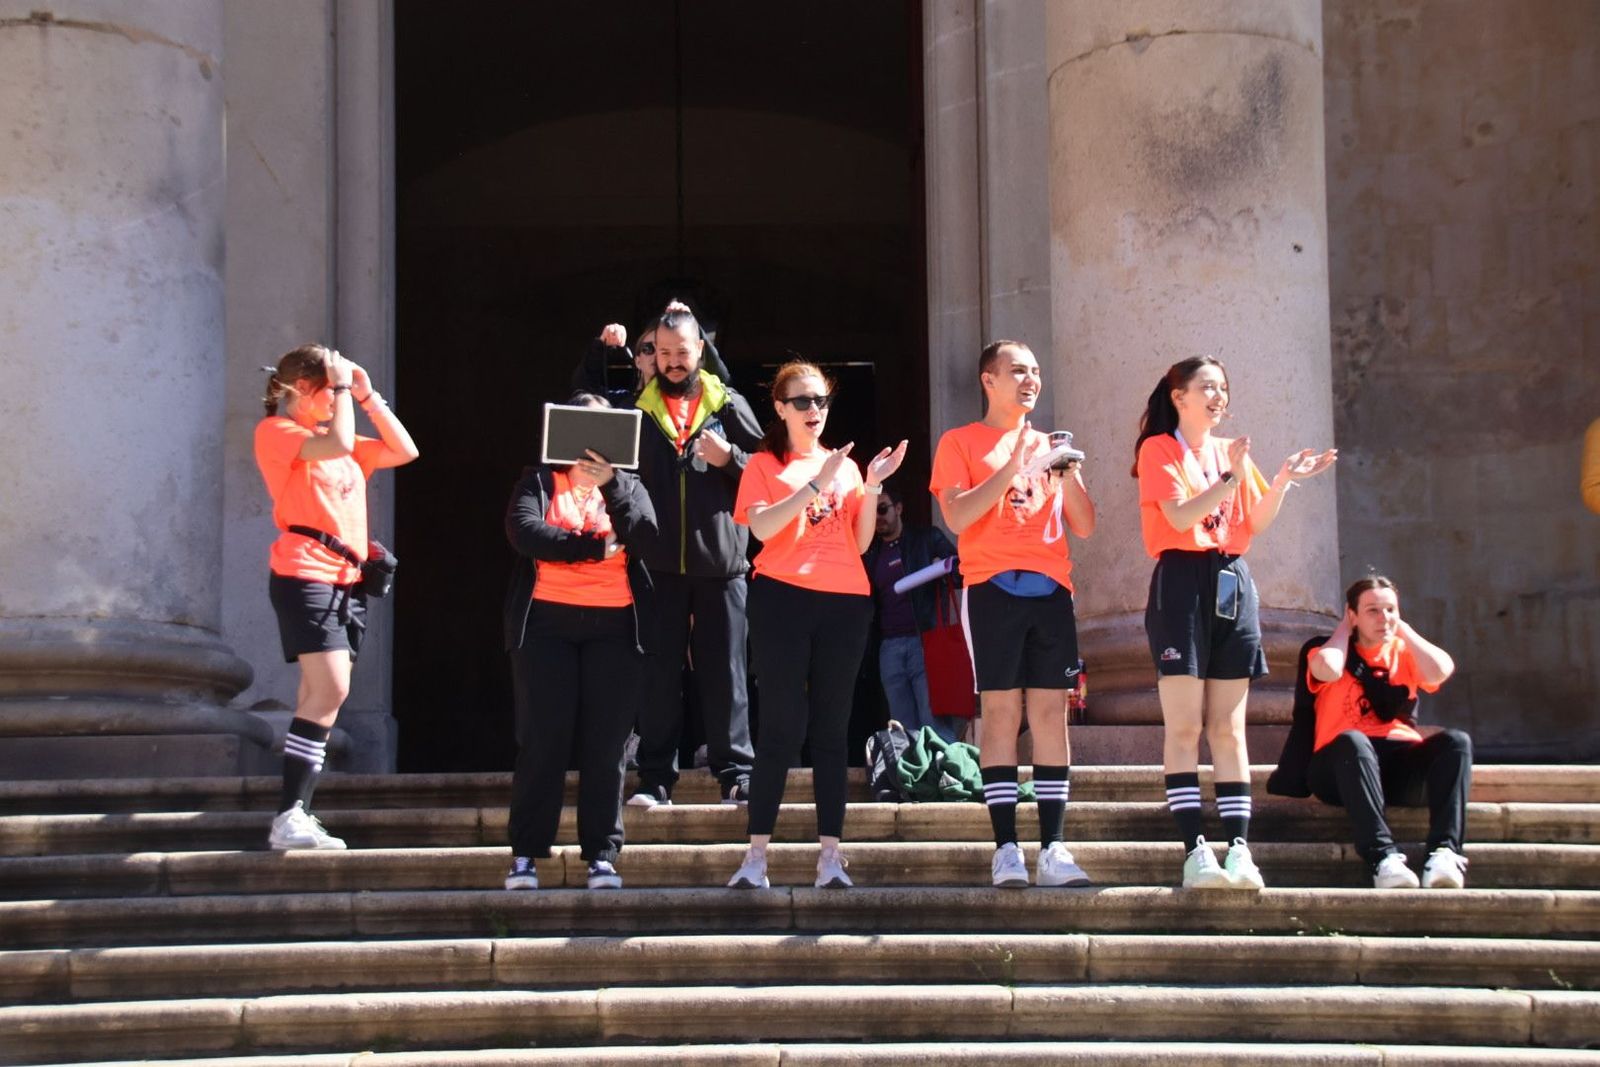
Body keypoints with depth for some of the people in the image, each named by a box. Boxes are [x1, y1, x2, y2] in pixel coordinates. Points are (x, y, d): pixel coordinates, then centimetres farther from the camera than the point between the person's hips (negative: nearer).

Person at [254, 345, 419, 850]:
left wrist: (367, 394, 12)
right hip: (305, 575, -8)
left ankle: (297, 815, 4)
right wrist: (342, 384, -8)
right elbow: (337, 444, -20)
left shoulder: (333, 433, 21)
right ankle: (288, 818, -21)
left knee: (320, 696, 4)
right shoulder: (276, 431, -2)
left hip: (348, 579, 8)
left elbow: (404, 451, 16)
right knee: (330, 690, -19)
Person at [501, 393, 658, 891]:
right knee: (543, 740, -5)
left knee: (605, 743, -2)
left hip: (614, 625, 2)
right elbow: (523, 531, -8)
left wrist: (609, 482, -14)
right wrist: (596, 546, -6)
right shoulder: (539, 481, 12)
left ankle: (602, 855, 0)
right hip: (546, 621, -1)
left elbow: (642, 534, -3)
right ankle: (525, 854, -1)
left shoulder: (628, 486, 17)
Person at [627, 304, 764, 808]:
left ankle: (735, 773, 9)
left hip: (719, 561, -1)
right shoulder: (638, 409, 9)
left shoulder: (729, 406, 7)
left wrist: (729, 458, -10)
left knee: (724, 671, 3)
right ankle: (655, 778, 8)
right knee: (658, 673, 3)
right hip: (659, 563, 1)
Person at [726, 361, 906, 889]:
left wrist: (871, 487, -2)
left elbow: (860, 543, 10)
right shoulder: (764, 464, 7)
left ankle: (830, 856, 1)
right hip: (783, 598, -3)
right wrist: (815, 484, -15)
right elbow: (761, 527, -11)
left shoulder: (845, 465, 17)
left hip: (844, 604, 3)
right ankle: (756, 856, -5)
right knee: (782, 728, -8)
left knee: (830, 730, 2)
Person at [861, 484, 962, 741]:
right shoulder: (870, 553, 16)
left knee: (936, 727, -10)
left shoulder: (928, 538, 7)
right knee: (903, 731, 3)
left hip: (925, 641, -4)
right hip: (889, 646, 4)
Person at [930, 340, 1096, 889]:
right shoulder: (960, 442, 9)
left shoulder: (1050, 446, 20)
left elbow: (1084, 526, 14)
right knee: (1002, 712, -7)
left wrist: (1068, 474, -2)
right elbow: (957, 516, -6)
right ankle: (1006, 848, -7)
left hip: (1051, 590, 4)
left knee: (1050, 712, -2)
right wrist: (1012, 469, -12)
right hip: (993, 589, -4)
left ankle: (1053, 848, -3)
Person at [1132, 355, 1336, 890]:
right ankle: (1194, 850, -10)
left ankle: (1238, 847, 0)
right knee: (1185, 726, -8)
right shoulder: (1158, 450, 1)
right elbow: (1181, 515, -13)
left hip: (1232, 583, 6)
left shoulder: (1232, 452, 18)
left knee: (1228, 727, 3)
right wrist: (1231, 478, -19)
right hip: (1181, 582, -6)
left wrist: (1282, 483, 2)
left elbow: (1255, 523, 15)